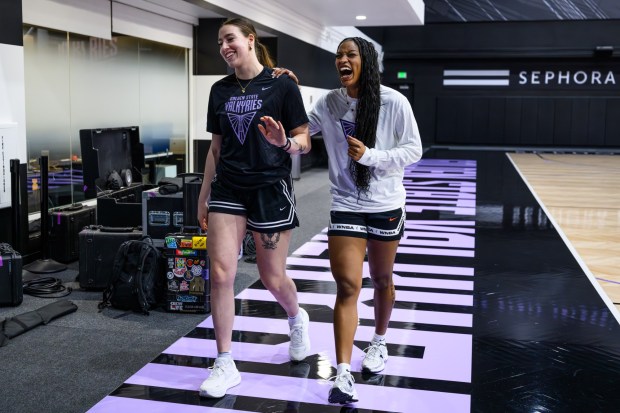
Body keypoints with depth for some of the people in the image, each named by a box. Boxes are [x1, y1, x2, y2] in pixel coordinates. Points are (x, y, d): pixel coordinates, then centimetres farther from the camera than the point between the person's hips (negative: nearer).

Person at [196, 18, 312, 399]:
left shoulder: (281, 85, -5)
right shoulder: (220, 90, 9)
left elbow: (305, 142, -6)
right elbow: (216, 147, 15)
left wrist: (284, 142, -28)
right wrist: (205, 194, 15)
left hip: (270, 190, -4)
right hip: (228, 189, 4)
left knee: (273, 278, 6)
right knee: (221, 274, -5)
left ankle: (297, 319, 41)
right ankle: (225, 365, 7)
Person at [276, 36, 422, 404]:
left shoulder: (394, 102, -11)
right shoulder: (329, 103, -2)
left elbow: (414, 151, -8)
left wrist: (370, 155, -20)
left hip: (386, 206, -1)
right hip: (346, 207, 1)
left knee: (382, 280, 17)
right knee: (347, 286, -7)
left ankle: (379, 343, 42)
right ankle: (343, 375, -4)